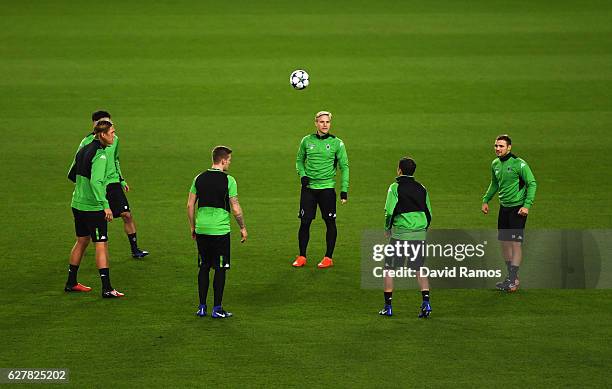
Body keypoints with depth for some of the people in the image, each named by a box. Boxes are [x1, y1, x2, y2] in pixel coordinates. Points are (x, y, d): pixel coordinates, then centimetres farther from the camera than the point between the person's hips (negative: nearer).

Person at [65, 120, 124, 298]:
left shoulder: (83, 151, 9)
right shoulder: (100, 155, -18)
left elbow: (72, 175, 17)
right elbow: (96, 182, -27)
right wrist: (105, 205, -28)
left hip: (78, 204, 9)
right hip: (93, 207, -9)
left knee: (81, 241, 20)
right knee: (101, 244, -7)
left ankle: (71, 283, 28)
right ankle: (106, 288, -9)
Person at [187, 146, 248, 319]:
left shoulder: (199, 178, 6)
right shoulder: (228, 180, -8)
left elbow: (190, 205, 9)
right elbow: (236, 209, -8)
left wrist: (192, 227, 20)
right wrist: (243, 228, 5)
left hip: (201, 229, 5)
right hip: (220, 230, -5)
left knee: (204, 267, 13)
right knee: (220, 269, 4)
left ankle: (202, 307, 16)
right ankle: (217, 309, 6)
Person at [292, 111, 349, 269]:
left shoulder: (337, 143, -1)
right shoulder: (307, 141, 5)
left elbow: (344, 166, 1)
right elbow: (299, 160, 18)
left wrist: (344, 189, -5)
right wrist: (302, 175, -1)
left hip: (327, 188, -2)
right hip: (308, 187, 2)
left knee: (330, 223, 2)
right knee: (304, 222, 1)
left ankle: (328, 258, 12)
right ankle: (302, 257, 11)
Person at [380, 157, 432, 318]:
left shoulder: (395, 187, -4)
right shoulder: (421, 189, 10)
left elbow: (389, 211, -11)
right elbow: (429, 213, 10)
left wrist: (387, 229, 4)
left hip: (400, 234, -4)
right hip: (420, 234, 4)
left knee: (389, 269, 7)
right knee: (419, 269, 11)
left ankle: (388, 306, 9)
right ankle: (426, 302, -5)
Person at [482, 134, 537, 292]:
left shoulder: (519, 164, -14)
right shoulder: (495, 164, 8)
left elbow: (532, 183, -12)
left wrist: (527, 205, -18)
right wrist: (486, 199, 17)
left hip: (518, 208, -7)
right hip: (504, 207, 7)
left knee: (515, 243, -8)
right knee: (504, 242, 9)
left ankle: (513, 280, -7)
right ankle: (511, 276, 19)